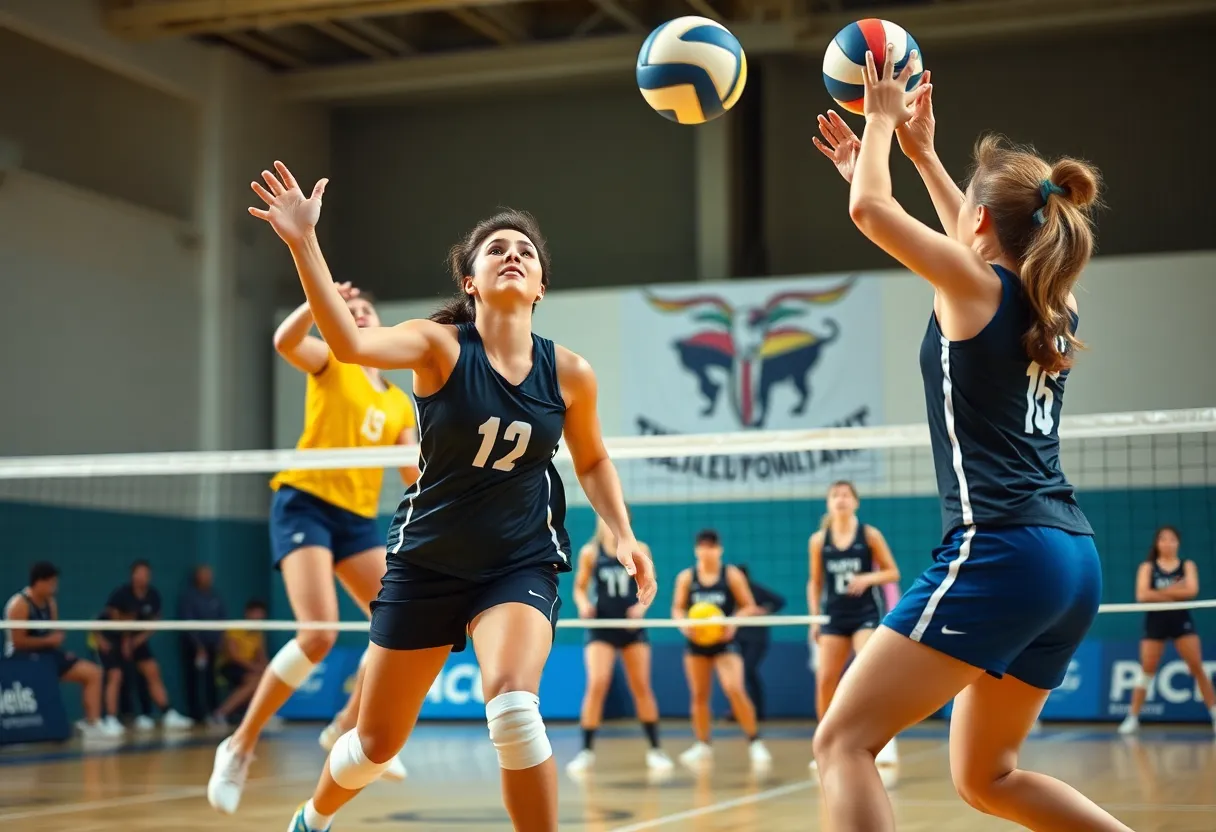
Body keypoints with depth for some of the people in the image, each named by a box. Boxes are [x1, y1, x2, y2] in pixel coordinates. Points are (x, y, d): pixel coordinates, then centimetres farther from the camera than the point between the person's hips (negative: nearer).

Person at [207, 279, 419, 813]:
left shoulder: (399, 403, 17)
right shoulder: (331, 362, 3)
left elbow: (415, 474, 13)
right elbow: (285, 341, -20)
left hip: (358, 518, 6)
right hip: (305, 503, -6)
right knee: (318, 634, -22)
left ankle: (348, 728, 20)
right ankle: (240, 747, -8)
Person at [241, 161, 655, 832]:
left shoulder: (569, 373, -4)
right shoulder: (439, 345, -11)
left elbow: (591, 460, 14)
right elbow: (350, 343, -32)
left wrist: (623, 535, -1)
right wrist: (303, 243, -43)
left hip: (521, 563, 0)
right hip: (426, 559, 0)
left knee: (513, 708, -30)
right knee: (376, 744, 12)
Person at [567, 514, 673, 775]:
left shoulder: (639, 550, 1)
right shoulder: (590, 552, 0)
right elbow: (580, 588, 7)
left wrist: (642, 605, -12)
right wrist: (584, 604, -14)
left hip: (632, 626, 1)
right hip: (601, 627, -1)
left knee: (641, 687, 4)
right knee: (596, 685, -13)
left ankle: (655, 749, 15)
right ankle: (587, 750, -5)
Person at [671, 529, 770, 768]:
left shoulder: (731, 574, -4)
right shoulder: (686, 577, 1)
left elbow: (749, 607, -1)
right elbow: (677, 608, 6)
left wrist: (734, 622, -19)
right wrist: (683, 622, -15)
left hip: (724, 641, -3)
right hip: (696, 642, 3)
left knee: (735, 689, -16)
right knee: (699, 695, 7)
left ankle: (755, 742, -6)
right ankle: (703, 745, 21)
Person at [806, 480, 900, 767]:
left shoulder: (870, 535, -2)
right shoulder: (819, 541, 4)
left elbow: (892, 572, 1)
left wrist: (868, 578, -17)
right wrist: (814, 617, 6)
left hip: (866, 614, -3)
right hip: (834, 617, 3)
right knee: (824, 681, -2)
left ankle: (886, 742, -15)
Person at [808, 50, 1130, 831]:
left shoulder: (975, 287, -4)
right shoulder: (1053, 308, 16)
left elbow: (869, 208, 4)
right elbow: (983, 247, 37)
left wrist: (882, 117, 21)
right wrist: (921, 150, 43)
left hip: (998, 553, -9)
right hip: (1074, 561, 9)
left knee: (844, 742, -8)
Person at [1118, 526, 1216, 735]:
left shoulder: (1187, 566, 6)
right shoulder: (1147, 567, 5)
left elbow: (1191, 590, -12)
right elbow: (1142, 595, -10)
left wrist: (1160, 592, -14)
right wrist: (1175, 591, -12)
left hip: (1181, 620, 0)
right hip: (1156, 621, 0)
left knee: (1197, 668, -5)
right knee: (1147, 671, -1)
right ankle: (1133, 718, 4)